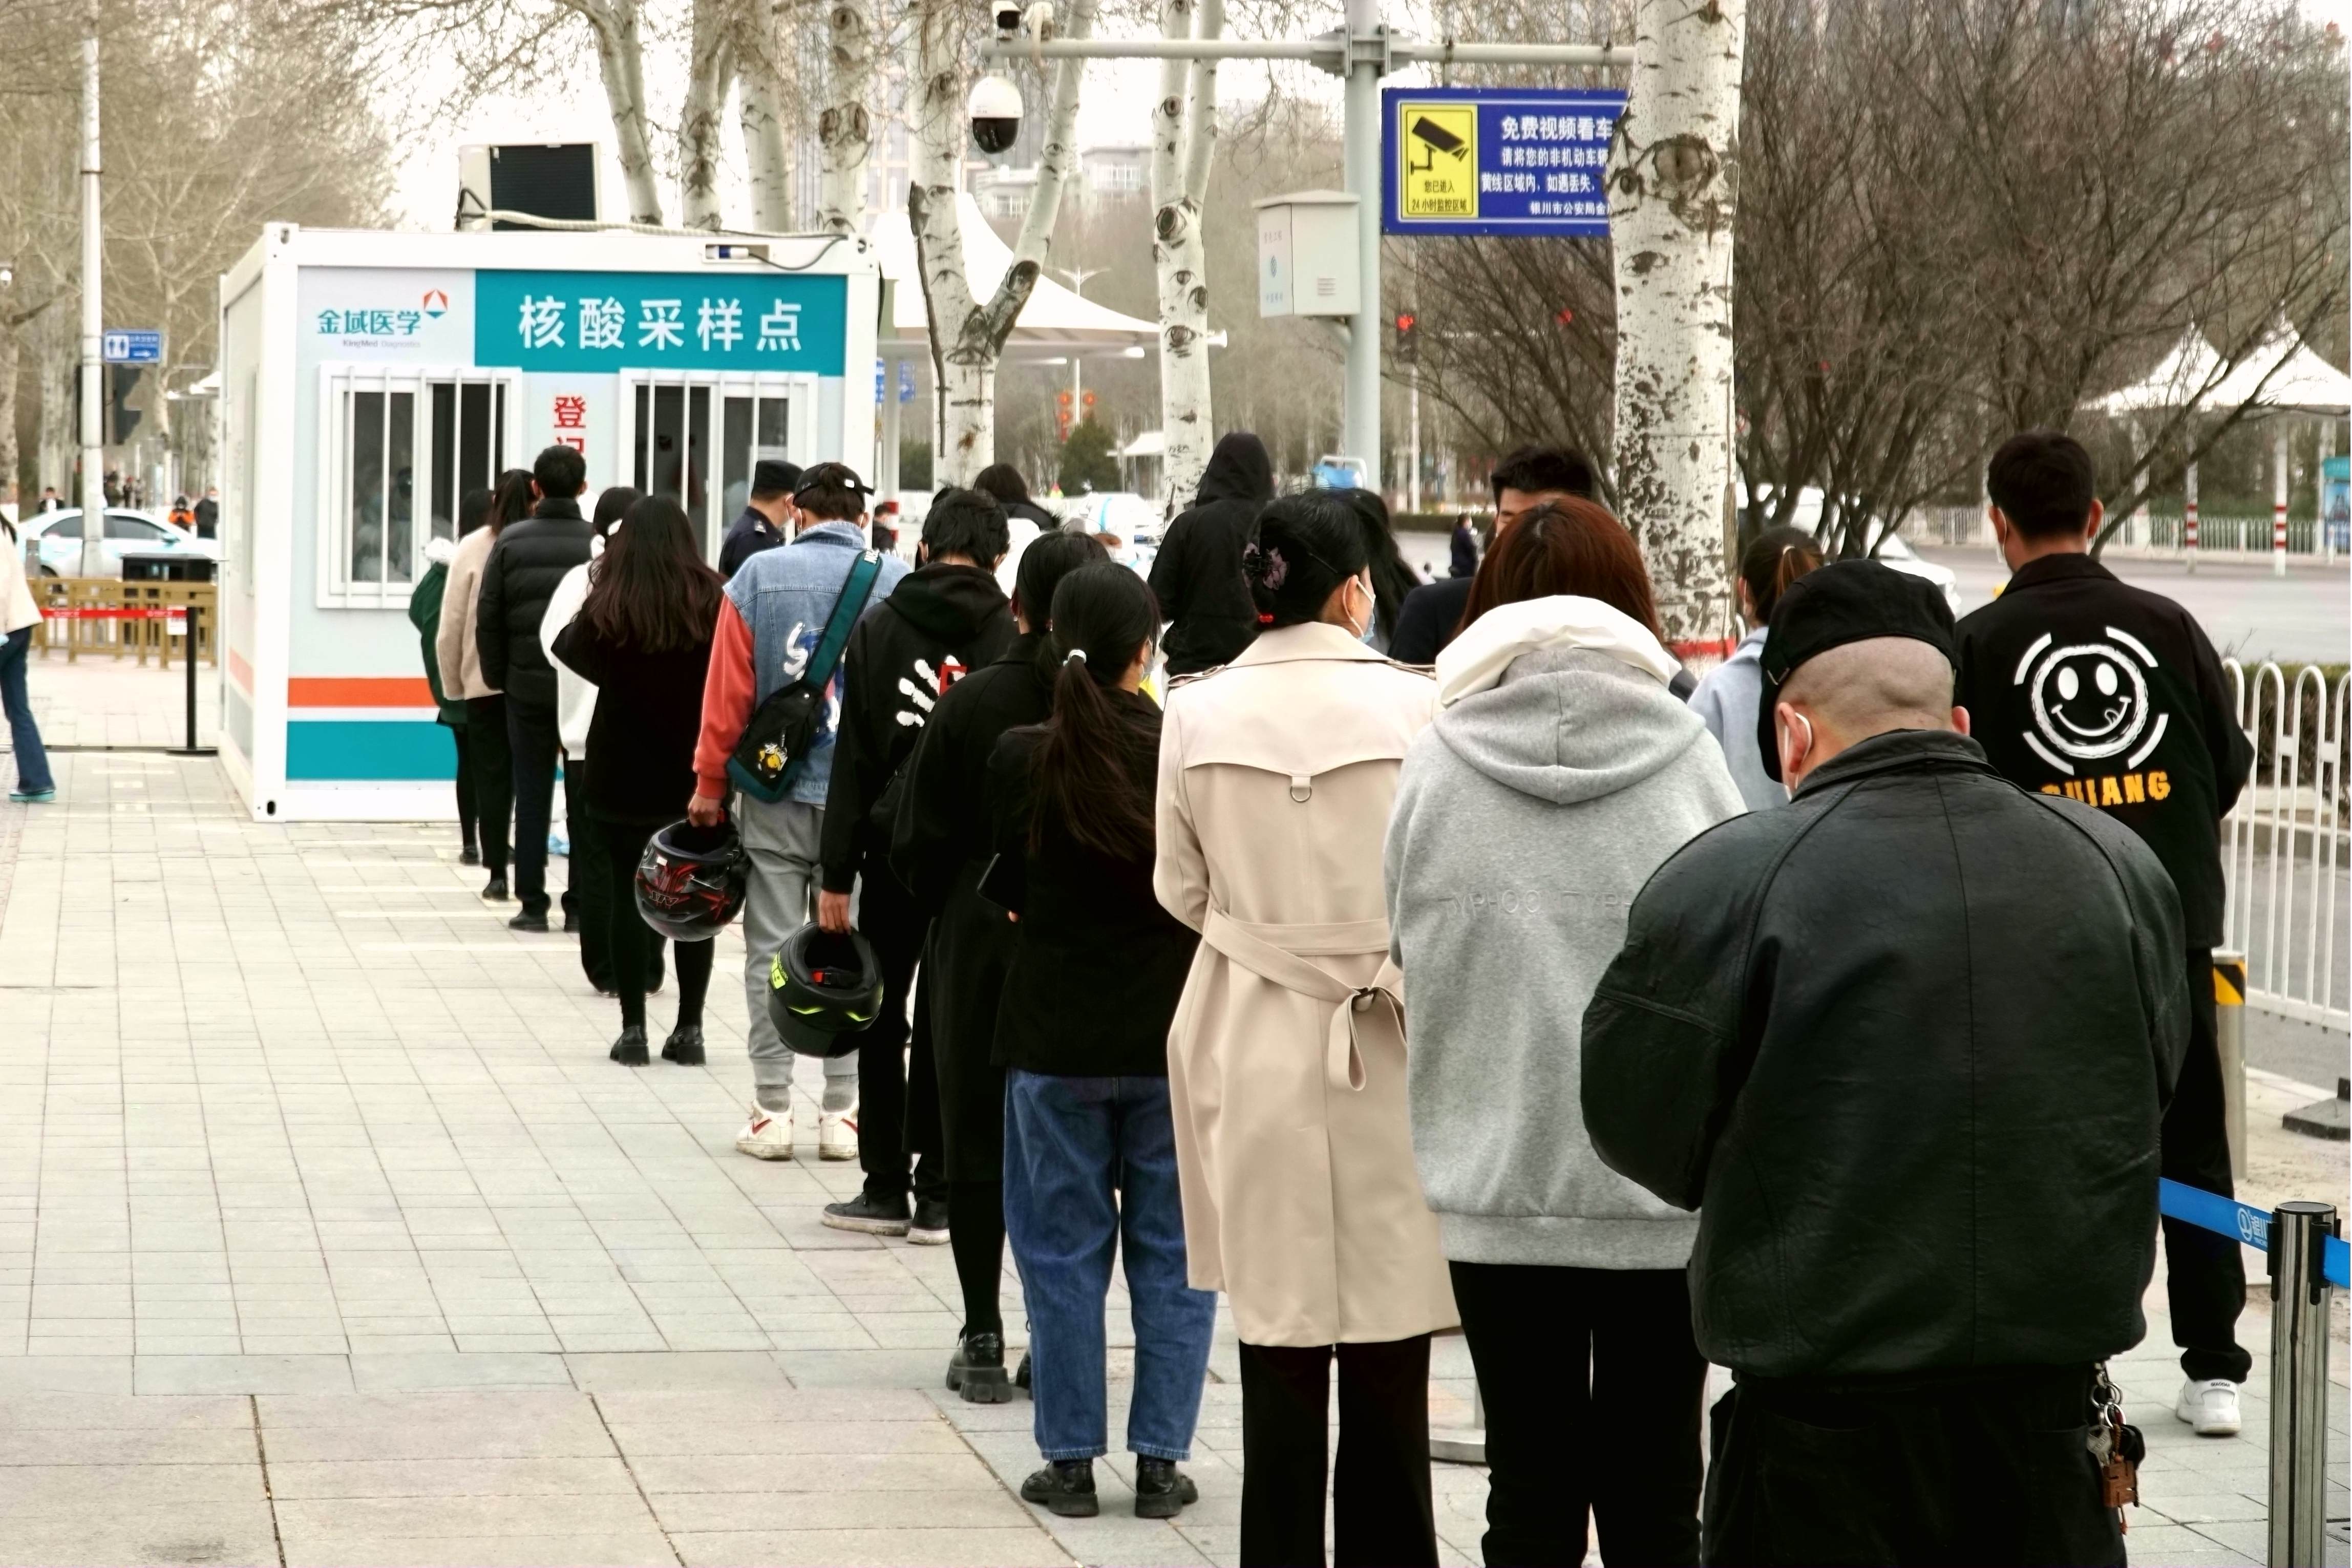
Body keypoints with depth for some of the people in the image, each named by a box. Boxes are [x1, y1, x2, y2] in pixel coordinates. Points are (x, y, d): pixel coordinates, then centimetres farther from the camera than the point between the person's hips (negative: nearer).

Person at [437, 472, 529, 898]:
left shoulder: (473, 548, -4)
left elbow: (451, 626, -3)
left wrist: (453, 683, 8)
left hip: (486, 679, 0)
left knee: (491, 775, 8)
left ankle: (497, 872, 6)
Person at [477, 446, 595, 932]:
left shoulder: (512, 542, -1)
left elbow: (488, 618, 0)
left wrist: (498, 678, 9)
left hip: (528, 686, 1)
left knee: (532, 796, 6)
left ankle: (533, 904, 5)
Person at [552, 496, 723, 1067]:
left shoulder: (608, 608, -10)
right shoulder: (715, 603, -6)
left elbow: (571, 651, 7)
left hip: (624, 777, -1)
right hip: (697, 776, 1)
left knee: (628, 896, 5)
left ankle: (634, 1028, 3)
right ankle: (689, 1028, 9)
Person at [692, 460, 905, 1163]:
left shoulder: (760, 574, -2)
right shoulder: (900, 582, 0)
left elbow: (728, 689, -2)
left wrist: (710, 784, 5)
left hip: (774, 795, -1)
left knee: (772, 952, 5)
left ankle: (772, 1111, 5)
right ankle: (842, 1111, 7)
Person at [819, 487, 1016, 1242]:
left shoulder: (879, 628, 0)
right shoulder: (1011, 640, -3)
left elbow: (854, 759, -1)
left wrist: (836, 875, 0)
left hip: (893, 847, 0)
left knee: (881, 1017, 11)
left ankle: (886, 1187, 12)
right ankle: (938, 1196, 7)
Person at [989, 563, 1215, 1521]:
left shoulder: (1023, 759, -10)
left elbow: (1008, 886, 2)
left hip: (1056, 1037, 0)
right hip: (1177, 1036, 0)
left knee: (1062, 1250, 10)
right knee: (1172, 1251, 10)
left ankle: (1070, 1459, 12)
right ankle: (1160, 1460, 11)